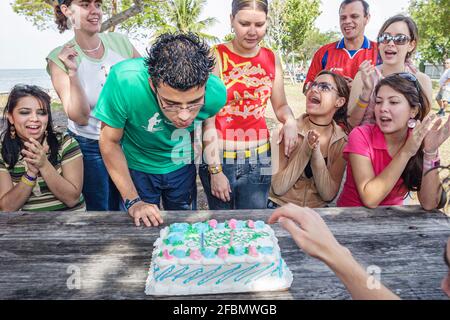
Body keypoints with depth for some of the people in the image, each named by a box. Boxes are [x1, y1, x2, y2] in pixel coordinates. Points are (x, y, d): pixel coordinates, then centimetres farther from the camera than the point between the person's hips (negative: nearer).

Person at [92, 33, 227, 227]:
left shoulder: (216, 92, -29)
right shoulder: (124, 81, -37)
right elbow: (110, 142, -21)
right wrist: (133, 202, -19)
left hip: (182, 166, 2)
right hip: (137, 168, -1)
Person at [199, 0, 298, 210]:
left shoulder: (271, 59, 5)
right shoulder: (216, 57, -8)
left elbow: (281, 106, 14)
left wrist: (290, 121, -10)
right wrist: (214, 169, -12)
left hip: (259, 158, 3)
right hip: (219, 157, -3)